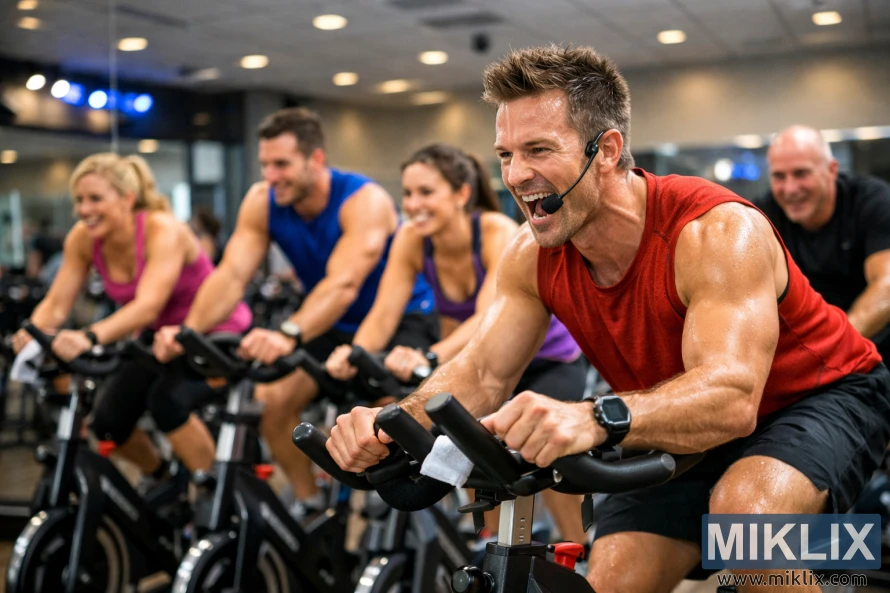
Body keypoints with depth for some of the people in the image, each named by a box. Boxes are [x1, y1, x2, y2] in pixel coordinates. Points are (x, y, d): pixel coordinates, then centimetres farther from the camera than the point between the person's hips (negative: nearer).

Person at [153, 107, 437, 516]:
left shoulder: (365, 201, -29)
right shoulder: (262, 202, -13)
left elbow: (343, 284, -44)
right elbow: (231, 274, -23)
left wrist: (289, 335, -60)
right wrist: (190, 330, -41)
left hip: (401, 318, -5)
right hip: (335, 326, 6)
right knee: (271, 402, -9)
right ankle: (308, 502, 12)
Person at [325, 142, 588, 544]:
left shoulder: (500, 233, -31)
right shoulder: (410, 241, -18)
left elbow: (490, 317, -44)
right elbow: (383, 315, -25)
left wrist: (431, 358, -61)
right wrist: (354, 353, -46)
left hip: (549, 360, -5)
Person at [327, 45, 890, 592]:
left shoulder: (718, 232, -32)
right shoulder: (533, 256, -14)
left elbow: (732, 394, -44)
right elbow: (483, 374, -13)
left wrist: (595, 418, -62)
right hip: (693, 430, 5)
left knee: (746, 506, -35)